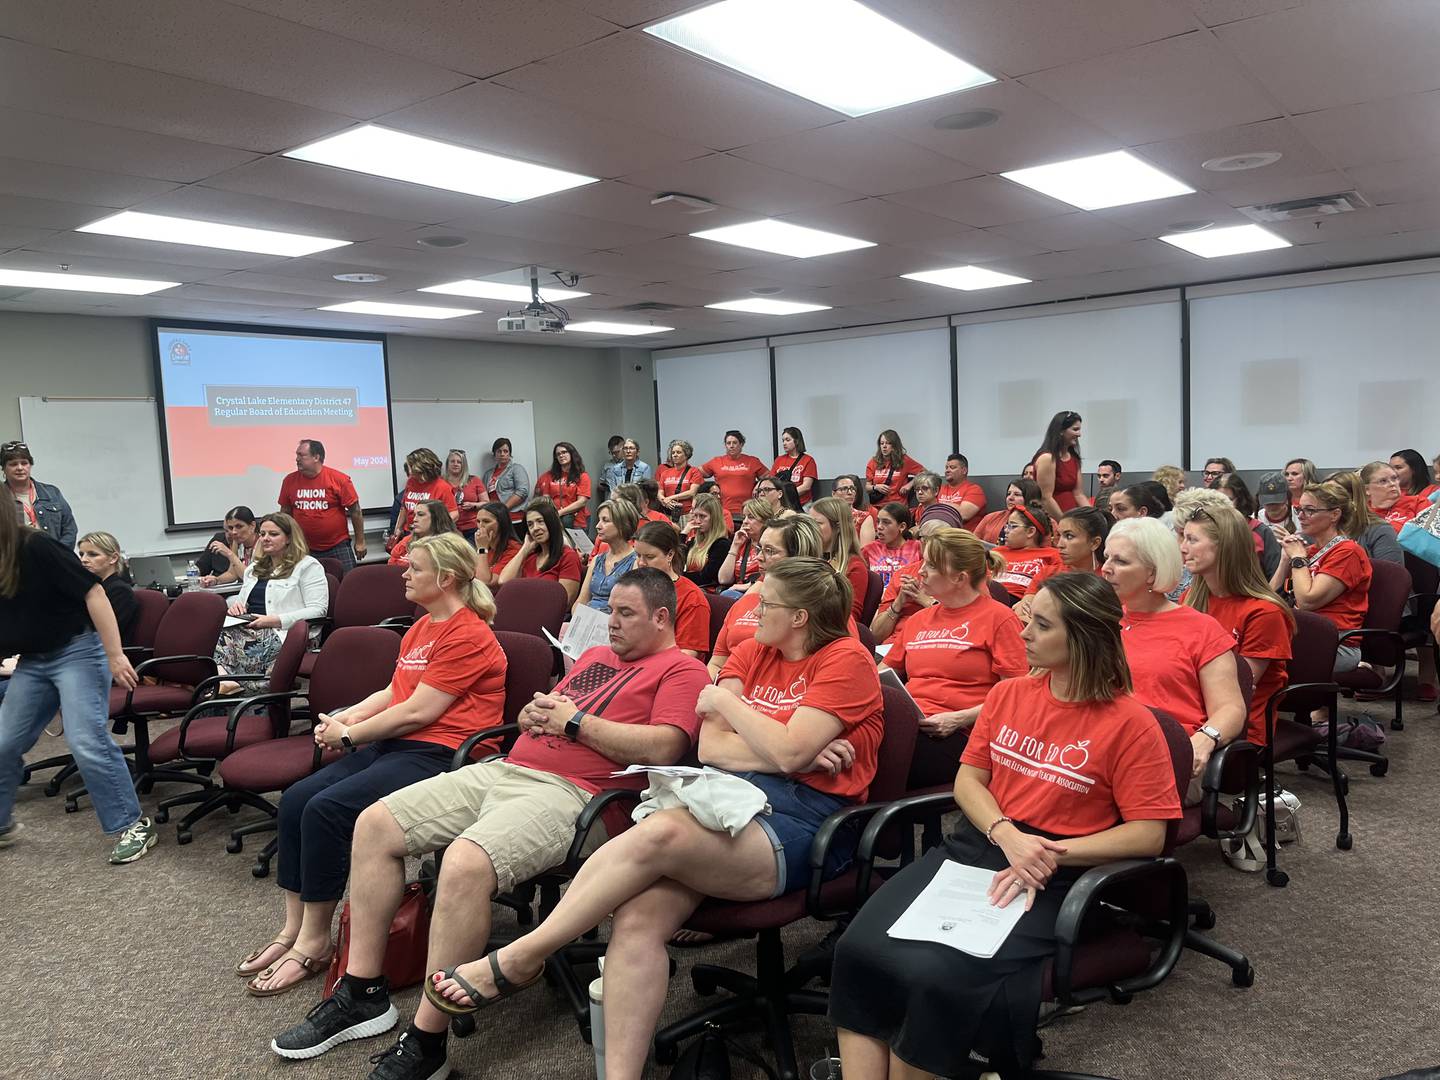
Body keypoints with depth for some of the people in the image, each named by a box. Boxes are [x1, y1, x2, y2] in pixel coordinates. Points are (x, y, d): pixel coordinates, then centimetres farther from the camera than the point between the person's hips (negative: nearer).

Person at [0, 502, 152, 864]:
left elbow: (93, 592, -20)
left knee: (88, 743, -12)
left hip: (77, 650, -7)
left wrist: (115, 655, -21)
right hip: (32, 662, 8)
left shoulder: (36, 547, -18)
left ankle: (133, 826, -2)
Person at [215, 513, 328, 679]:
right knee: (217, 637, -29)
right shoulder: (254, 567, 31)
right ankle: (221, 677, -54)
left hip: (280, 634, -6)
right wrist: (235, 605, 14)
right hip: (245, 628, 6)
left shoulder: (307, 566, 6)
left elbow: (318, 610, -5)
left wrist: (276, 620, -15)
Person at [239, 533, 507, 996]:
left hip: (438, 754, -10)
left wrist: (349, 735, -7)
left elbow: (417, 711, -17)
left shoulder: (468, 636, -13)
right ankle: (293, 929, 5)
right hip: (394, 746, 10)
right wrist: (343, 719, 4)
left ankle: (313, 943, -6)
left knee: (326, 809, -22)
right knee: (295, 800, -5)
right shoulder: (422, 628, 18)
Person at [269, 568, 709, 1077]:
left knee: (466, 863, -34)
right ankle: (363, 993, 10)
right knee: (374, 824, 2)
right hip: (504, 768, 9)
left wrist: (576, 721, -9)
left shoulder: (682, 669, 0)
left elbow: (663, 748, -17)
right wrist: (534, 712, 5)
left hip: (569, 792, -9)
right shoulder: (595, 655, 26)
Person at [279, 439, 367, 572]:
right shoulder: (290, 481, 1)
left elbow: (355, 511, -4)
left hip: (338, 547, -2)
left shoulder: (339, 479, -8)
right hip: (304, 549, 3)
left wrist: (360, 542, -3)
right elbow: (285, 513, 11)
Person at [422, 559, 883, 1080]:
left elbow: (788, 752, -14)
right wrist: (797, 754, -8)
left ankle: (518, 958, -13)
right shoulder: (751, 653, 17)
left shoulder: (845, 660, -2)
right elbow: (710, 749, 6)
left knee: (659, 832, -30)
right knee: (637, 918, -24)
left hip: (805, 821, -6)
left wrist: (725, 701, 0)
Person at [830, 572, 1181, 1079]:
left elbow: (1148, 833, -7)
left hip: (1051, 877, -5)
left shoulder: (1130, 723, -5)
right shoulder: (1008, 694, 10)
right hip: (975, 845, 5)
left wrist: (1052, 853, -16)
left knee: (937, 977, -28)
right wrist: (1006, 835, -11)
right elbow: (968, 779, 9)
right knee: (859, 949, -18)